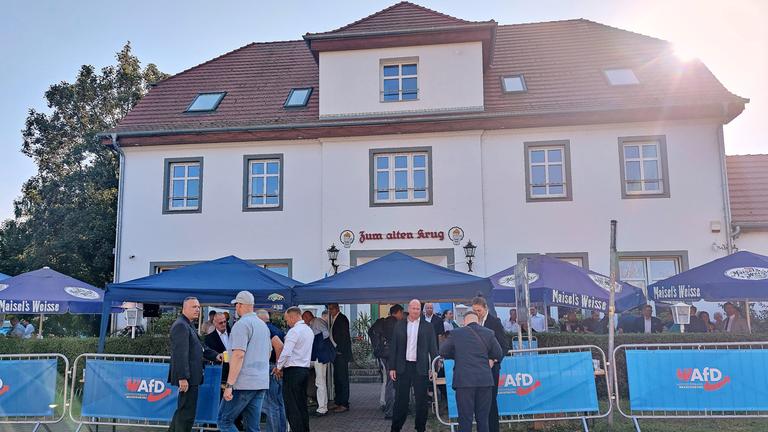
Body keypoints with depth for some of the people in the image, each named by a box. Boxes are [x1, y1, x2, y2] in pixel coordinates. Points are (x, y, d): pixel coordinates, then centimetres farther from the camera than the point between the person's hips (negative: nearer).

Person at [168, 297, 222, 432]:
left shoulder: (188, 325, 18)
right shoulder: (180, 325, -16)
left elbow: (199, 347, 23)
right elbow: (180, 353, -23)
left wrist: (215, 355, 8)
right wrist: (183, 377, -27)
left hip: (191, 377, 11)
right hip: (187, 378, -11)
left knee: (182, 410, 20)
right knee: (187, 412, -4)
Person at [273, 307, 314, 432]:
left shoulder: (294, 331, -14)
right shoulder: (309, 330, 13)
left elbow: (286, 353, -21)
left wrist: (278, 367, -6)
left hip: (293, 371, -8)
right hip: (305, 369, 8)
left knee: (292, 407, -3)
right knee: (302, 405, 13)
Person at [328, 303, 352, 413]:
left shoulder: (342, 319, -11)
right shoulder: (333, 319, 16)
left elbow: (344, 337, -15)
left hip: (341, 353, -9)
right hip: (336, 353, 9)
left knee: (342, 378, -6)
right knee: (337, 379, 13)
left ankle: (344, 404, -3)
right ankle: (338, 402, 20)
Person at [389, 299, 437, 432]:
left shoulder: (428, 327, 3)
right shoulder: (399, 325, 6)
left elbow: (433, 348, 3)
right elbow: (393, 347, 6)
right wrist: (392, 367, 1)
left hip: (420, 368, -1)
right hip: (403, 367, 1)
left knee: (421, 400, 5)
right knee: (400, 399, 6)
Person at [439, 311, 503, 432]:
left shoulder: (456, 333, 0)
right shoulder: (489, 333, 4)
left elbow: (443, 352, 10)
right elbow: (499, 355, 10)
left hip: (464, 381, -2)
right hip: (485, 380, 2)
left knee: (465, 419, 2)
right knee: (483, 419, 11)